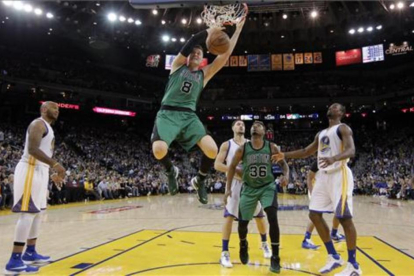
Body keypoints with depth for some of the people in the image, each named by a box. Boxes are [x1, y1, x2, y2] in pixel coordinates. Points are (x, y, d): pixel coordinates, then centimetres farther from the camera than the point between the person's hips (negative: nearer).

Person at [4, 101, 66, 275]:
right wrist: (55, 164, -28)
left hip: (40, 171, 11)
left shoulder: (48, 128, 22)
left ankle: (30, 253, 23)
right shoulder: (39, 124, -9)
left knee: (38, 212, 14)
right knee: (28, 213, -13)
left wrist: (54, 173, 25)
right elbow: (32, 149, -23)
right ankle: (14, 261, -11)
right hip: (30, 170, -11)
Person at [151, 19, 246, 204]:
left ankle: (199, 180, 10)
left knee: (212, 149, -21)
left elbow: (225, 55, 11)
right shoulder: (178, 65, 13)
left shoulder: (204, 74, 18)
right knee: (159, 150, -29)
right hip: (167, 114, -2)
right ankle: (171, 171, 9)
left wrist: (237, 30, 9)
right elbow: (192, 42, -1)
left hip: (189, 116, 3)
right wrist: (213, 29, 3)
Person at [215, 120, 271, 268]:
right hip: (234, 183, -3)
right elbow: (217, 165, -7)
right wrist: (235, 170, -20)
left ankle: (264, 243, 36)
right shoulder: (226, 145, 1)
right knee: (229, 216, -9)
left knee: (259, 215, 12)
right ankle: (224, 253, -2)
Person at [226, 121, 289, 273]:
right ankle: (243, 245, 38)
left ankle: (275, 257, 0)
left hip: (268, 187, -1)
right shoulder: (242, 149, -8)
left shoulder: (272, 147, -8)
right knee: (242, 222, 3)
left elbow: (283, 163, 2)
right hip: (249, 189, 1)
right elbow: (232, 167, 1)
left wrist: (286, 175, -20)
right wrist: (228, 188, -2)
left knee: (273, 219, -17)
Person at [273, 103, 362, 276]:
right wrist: (284, 155, 20)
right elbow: (306, 152, 28)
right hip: (323, 176, 8)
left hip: (339, 175, -8)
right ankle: (333, 257, 16)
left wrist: (334, 158, -38)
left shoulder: (343, 128, -2)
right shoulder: (321, 134, 22)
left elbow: (351, 150, -18)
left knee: (344, 218, -7)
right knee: (314, 215, 5)